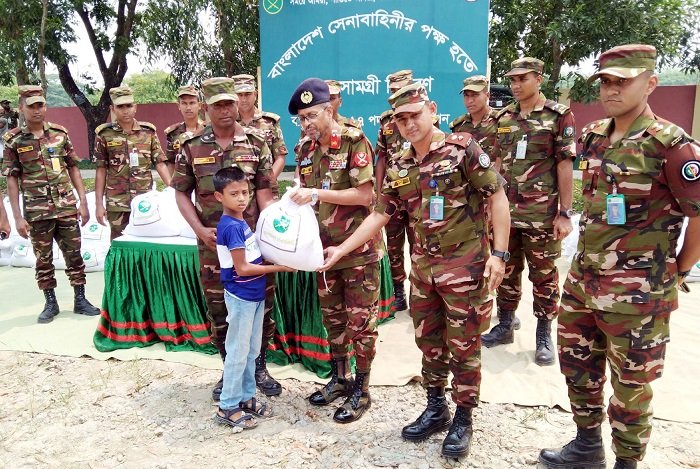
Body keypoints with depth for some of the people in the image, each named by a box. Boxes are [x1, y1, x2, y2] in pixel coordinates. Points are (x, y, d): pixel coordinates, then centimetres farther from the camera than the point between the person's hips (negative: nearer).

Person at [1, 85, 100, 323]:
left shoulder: (60, 133, 3)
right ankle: (50, 303, 21)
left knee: (73, 254, 6)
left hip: (66, 206, 1)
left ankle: (80, 299, 17)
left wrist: (83, 202, 1)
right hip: (37, 211, -1)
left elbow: (73, 169, 6)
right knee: (43, 259, 8)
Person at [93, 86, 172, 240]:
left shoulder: (148, 131, 4)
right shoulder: (104, 134, 1)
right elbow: (101, 170, 3)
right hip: (117, 204, -1)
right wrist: (99, 204, 0)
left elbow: (160, 163, 3)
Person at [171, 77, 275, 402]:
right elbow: (181, 193, 5)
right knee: (217, 309, 11)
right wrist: (200, 230, -7)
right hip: (212, 241, 1)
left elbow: (264, 191, -2)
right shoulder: (192, 147, 1)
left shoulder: (256, 142, -1)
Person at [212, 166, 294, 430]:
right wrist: (278, 268, -15)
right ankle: (228, 407, 15)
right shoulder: (231, 227, -19)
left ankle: (246, 397, 30)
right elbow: (242, 269, -20)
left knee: (252, 350, 17)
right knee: (238, 352, 2)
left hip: (254, 294, 9)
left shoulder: (240, 222, 8)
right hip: (241, 297, -9)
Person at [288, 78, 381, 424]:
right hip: (325, 248, 7)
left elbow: (365, 194, -19)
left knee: (360, 320, 4)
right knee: (333, 317, 17)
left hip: (359, 248, -6)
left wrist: (318, 194, -22)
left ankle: (361, 390, 19)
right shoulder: (305, 148, 7)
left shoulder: (354, 141, -13)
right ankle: (339, 379, 34)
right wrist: (298, 201, -6)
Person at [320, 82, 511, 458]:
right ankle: (435, 410, 35)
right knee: (428, 341, 16)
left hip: (466, 265, -5)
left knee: (463, 345, 6)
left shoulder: (463, 148, -10)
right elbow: (379, 215, 9)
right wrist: (341, 250, 5)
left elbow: (497, 197, -9)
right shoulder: (398, 167, 6)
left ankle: (463, 420, 25)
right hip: (423, 266, 6)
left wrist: (499, 253, -15)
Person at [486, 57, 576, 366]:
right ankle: (504, 326, 28)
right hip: (505, 211, 4)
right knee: (506, 272, 13)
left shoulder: (559, 116, -3)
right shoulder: (503, 117, 10)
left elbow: (564, 166, -6)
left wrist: (565, 213, -10)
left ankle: (544, 336, 20)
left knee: (543, 276, 6)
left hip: (541, 214, -4)